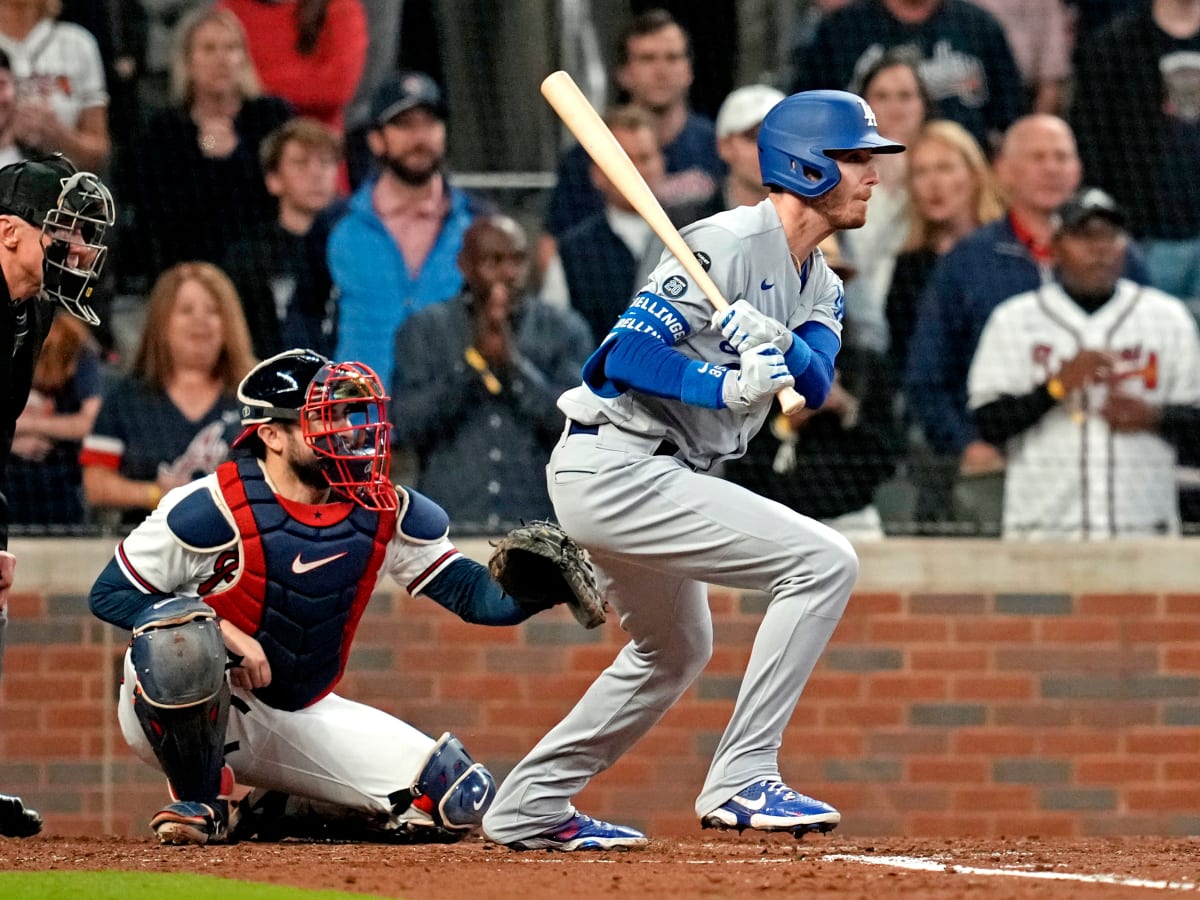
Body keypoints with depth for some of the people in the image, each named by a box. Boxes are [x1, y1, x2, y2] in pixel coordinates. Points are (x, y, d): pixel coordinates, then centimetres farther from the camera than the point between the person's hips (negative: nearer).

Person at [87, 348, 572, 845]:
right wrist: (219, 631, -25)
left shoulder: (382, 511, -4)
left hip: (301, 719, 5)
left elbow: (472, 593, -6)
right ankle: (200, 801, -14)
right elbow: (110, 593, -13)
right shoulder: (215, 507, -19)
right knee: (181, 625, -40)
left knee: (461, 798, -8)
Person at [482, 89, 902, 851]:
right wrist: (726, 389, -31)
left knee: (677, 651, 28)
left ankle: (529, 809, 37)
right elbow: (628, 356, -20)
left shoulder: (821, 285, 13)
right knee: (825, 562, -17)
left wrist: (778, 342, -26)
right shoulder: (730, 244, -15)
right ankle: (741, 779, -19)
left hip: (649, 476, 10)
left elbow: (815, 383, -6)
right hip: (617, 467, -10)